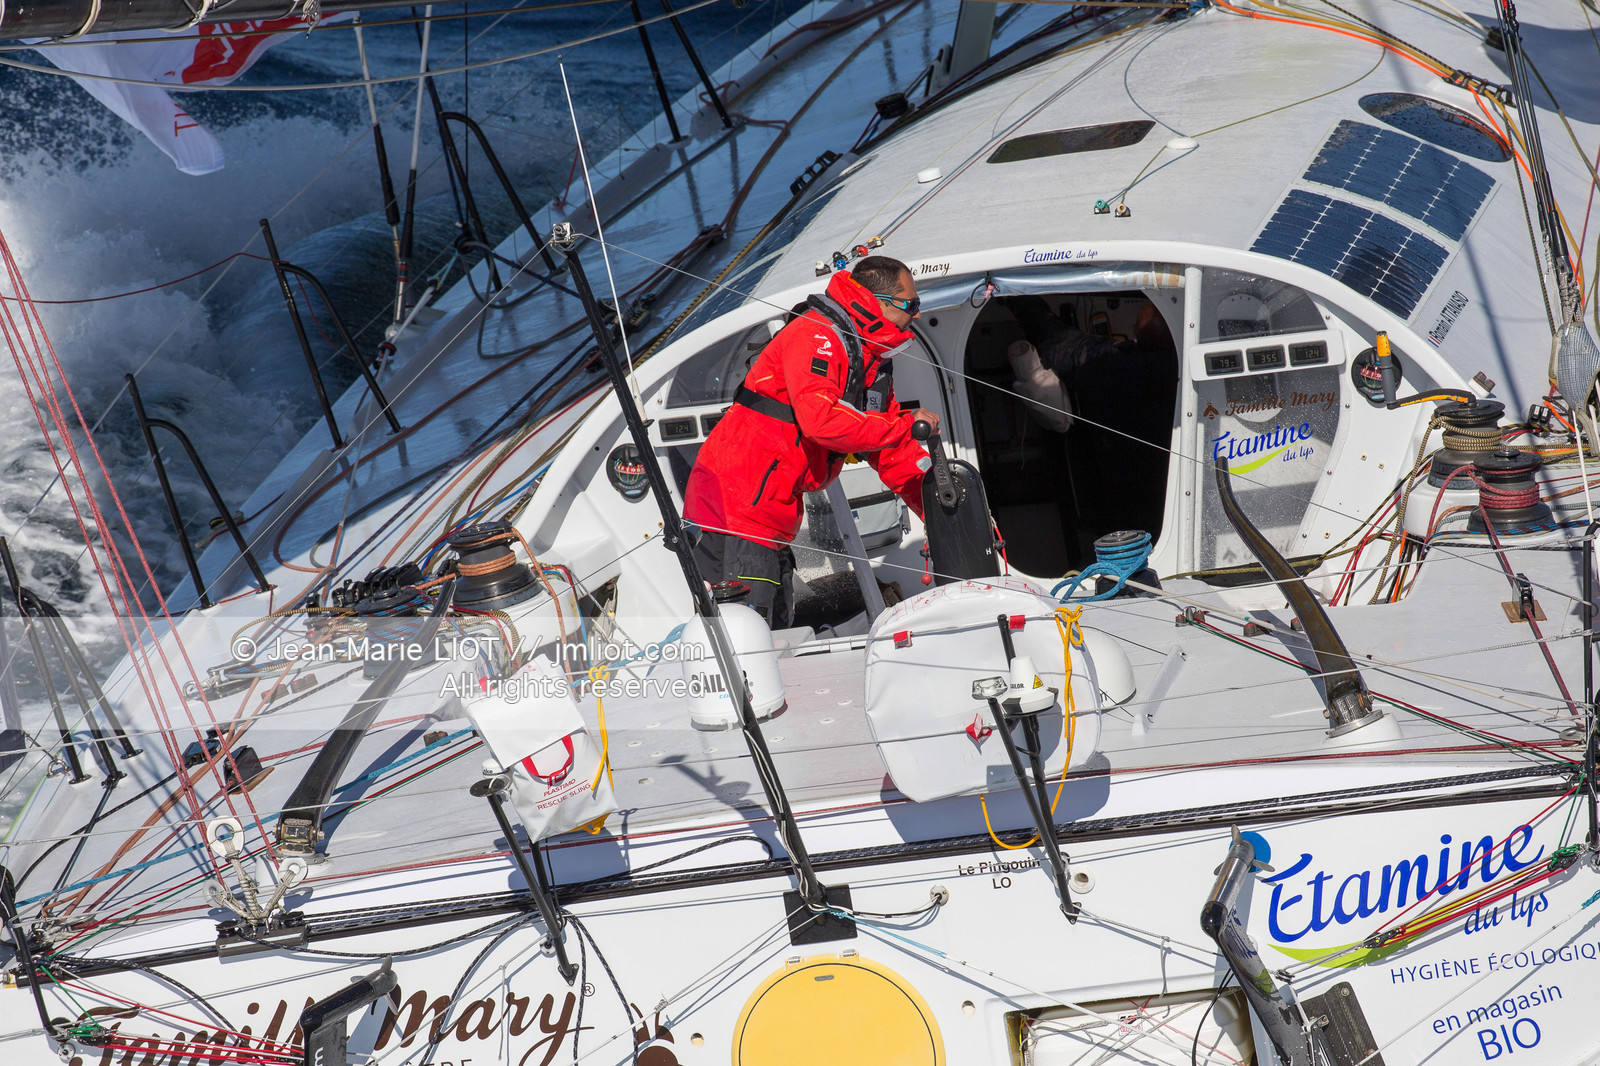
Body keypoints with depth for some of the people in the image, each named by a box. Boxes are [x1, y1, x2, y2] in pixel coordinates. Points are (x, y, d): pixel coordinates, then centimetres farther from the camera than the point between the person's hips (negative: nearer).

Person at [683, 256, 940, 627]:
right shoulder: (815, 335, -14)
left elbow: (891, 456, 18)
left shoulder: (873, 362, 17)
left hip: (774, 512, 10)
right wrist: (906, 427, -20)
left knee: (777, 624, 10)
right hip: (737, 499, -10)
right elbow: (821, 420, -29)